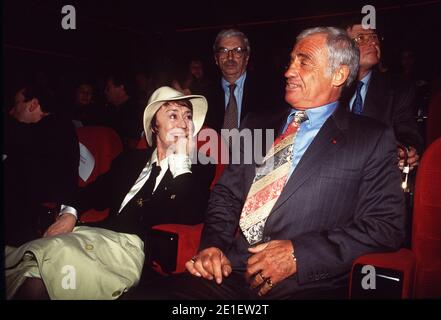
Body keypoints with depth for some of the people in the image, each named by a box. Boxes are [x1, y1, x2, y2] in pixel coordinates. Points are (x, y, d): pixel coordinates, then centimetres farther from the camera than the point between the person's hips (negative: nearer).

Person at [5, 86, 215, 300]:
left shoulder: (198, 171, 7)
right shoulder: (131, 159, 22)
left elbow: (191, 217, -10)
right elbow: (98, 190, 25)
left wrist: (181, 161, -9)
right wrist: (69, 212, 5)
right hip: (93, 235, 4)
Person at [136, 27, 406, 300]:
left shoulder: (373, 140, 3)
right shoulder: (256, 128, 16)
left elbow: (387, 224, -4)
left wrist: (299, 253, -14)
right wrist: (212, 244, -2)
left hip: (306, 283, -3)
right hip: (229, 273, 4)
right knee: (148, 295, -18)